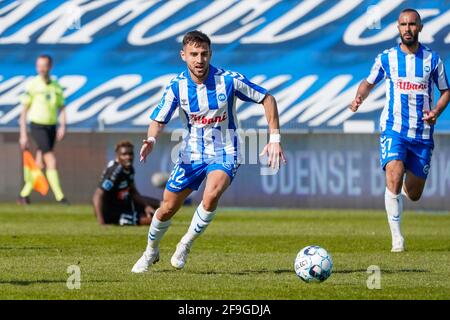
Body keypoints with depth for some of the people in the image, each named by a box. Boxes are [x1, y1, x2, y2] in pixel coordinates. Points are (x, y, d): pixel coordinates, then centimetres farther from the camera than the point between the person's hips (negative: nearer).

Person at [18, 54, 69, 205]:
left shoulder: (56, 86, 8)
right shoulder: (32, 85, -5)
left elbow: (61, 108, 11)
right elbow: (24, 111, -3)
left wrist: (62, 127, -7)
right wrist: (23, 135, -7)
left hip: (51, 127, 5)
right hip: (37, 126, -5)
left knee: (40, 164, 8)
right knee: (51, 161, -14)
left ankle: (24, 195, 18)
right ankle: (59, 196, -14)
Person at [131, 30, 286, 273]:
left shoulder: (229, 80, -16)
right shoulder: (177, 86, -10)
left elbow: (267, 99, -5)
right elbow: (158, 120, -1)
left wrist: (275, 139, -9)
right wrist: (151, 139, -24)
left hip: (224, 153, -2)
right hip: (191, 153, 3)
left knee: (211, 195, -32)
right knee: (168, 208, 5)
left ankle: (187, 244, -10)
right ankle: (151, 251, 34)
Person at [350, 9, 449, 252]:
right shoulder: (386, 58, 2)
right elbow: (369, 83, 16)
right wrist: (359, 97, -6)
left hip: (422, 134, 1)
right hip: (394, 129, -1)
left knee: (413, 195, 6)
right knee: (394, 177, -24)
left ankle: (401, 192, 45)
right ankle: (396, 237, -17)